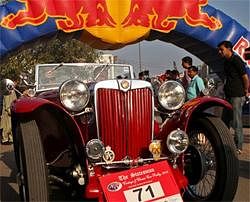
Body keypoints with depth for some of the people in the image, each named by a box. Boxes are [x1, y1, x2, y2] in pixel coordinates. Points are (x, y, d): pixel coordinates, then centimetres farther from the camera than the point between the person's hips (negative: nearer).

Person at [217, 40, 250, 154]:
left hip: (237, 96, -9)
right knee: (224, 121, 13)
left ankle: (238, 147, 1)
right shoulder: (226, 62, 17)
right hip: (228, 95, 9)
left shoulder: (236, 60, -11)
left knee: (236, 123, -6)